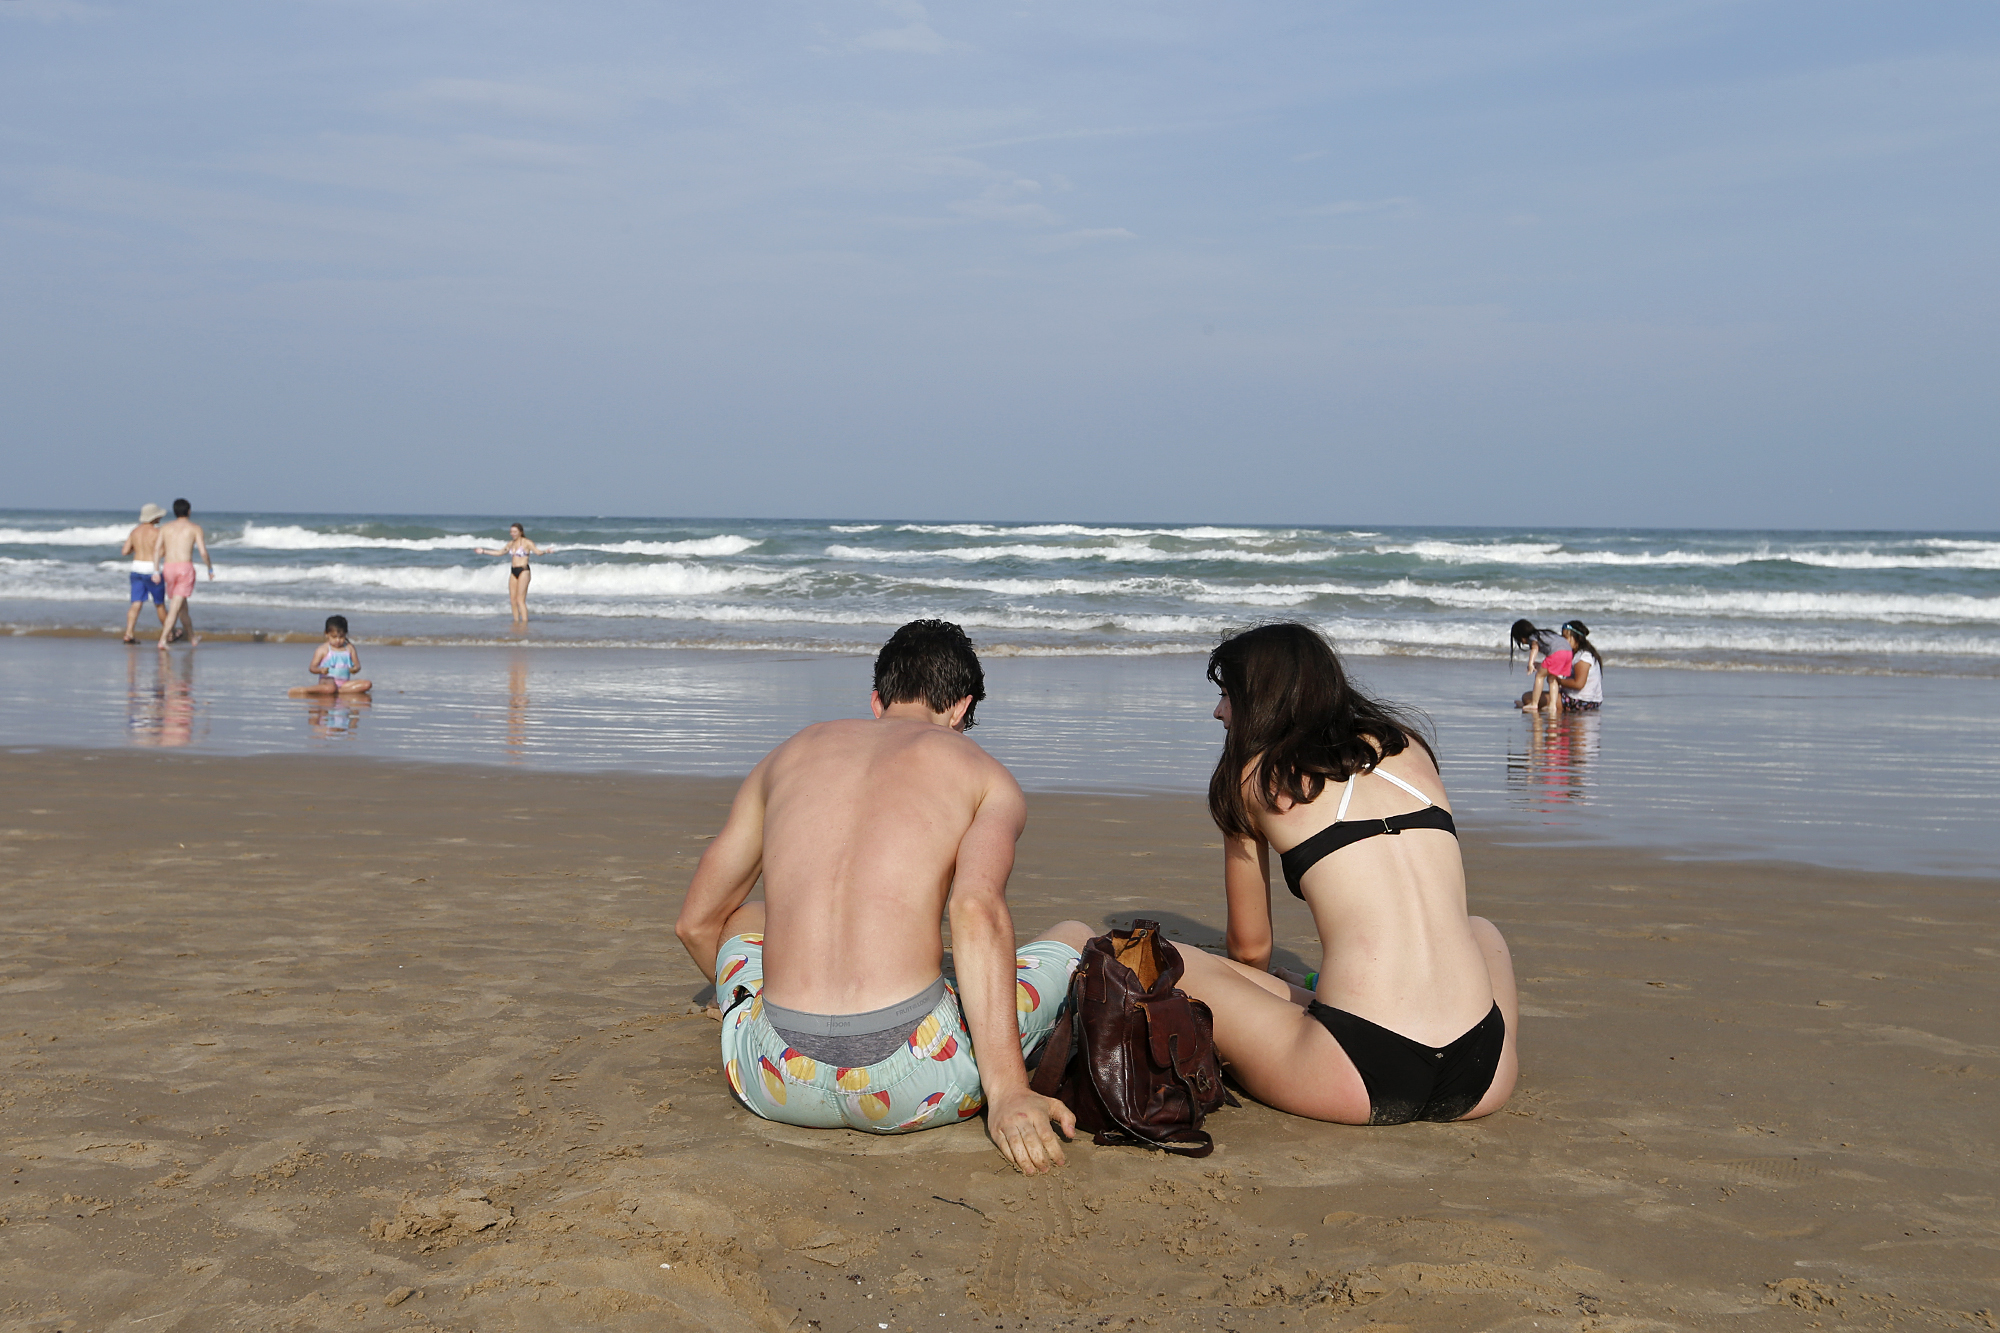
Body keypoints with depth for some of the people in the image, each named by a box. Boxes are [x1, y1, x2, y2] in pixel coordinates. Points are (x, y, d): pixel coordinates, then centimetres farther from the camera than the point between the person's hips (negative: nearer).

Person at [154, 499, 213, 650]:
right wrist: (210, 569, 7)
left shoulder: (165, 528, 12)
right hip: (185, 568, -4)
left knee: (181, 604, 20)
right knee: (176, 606, -6)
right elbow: (203, 551, -5)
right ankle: (163, 639, -15)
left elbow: (157, 550, 2)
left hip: (168, 569, 4)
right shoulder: (195, 528, 2)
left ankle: (192, 636, 33)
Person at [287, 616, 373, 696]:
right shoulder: (323, 649, 2)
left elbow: (357, 665, 12)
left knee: (367, 684, -20)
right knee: (330, 688, -42)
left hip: (345, 682, 4)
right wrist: (320, 670, -23)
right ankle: (302, 690, -23)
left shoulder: (350, 648, 12)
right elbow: (312, 667, 0)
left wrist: (354, 669, -13)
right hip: (328, 680, -4)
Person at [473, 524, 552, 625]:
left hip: (523, 571, -7)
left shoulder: (527, 543, -5)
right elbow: (499, 552, 28)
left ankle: (524, 623, -13)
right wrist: (483, 551, 32)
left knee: (520, 600, -13)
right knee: (513, 600, 4)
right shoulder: (511, 544, 15)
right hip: (513, 572, 7)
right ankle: (516, 621, 11)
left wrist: (545, 551, -41)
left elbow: (537, 551, -19)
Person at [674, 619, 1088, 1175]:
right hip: (911, 1089, -4)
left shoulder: (790, 754, 21)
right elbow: (977, 910, -12)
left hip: (774, 1085, 4)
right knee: (1075, 938, 24)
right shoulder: (984, 775, 10)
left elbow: (696, 923, 27)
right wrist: (1005, 1093, -17)